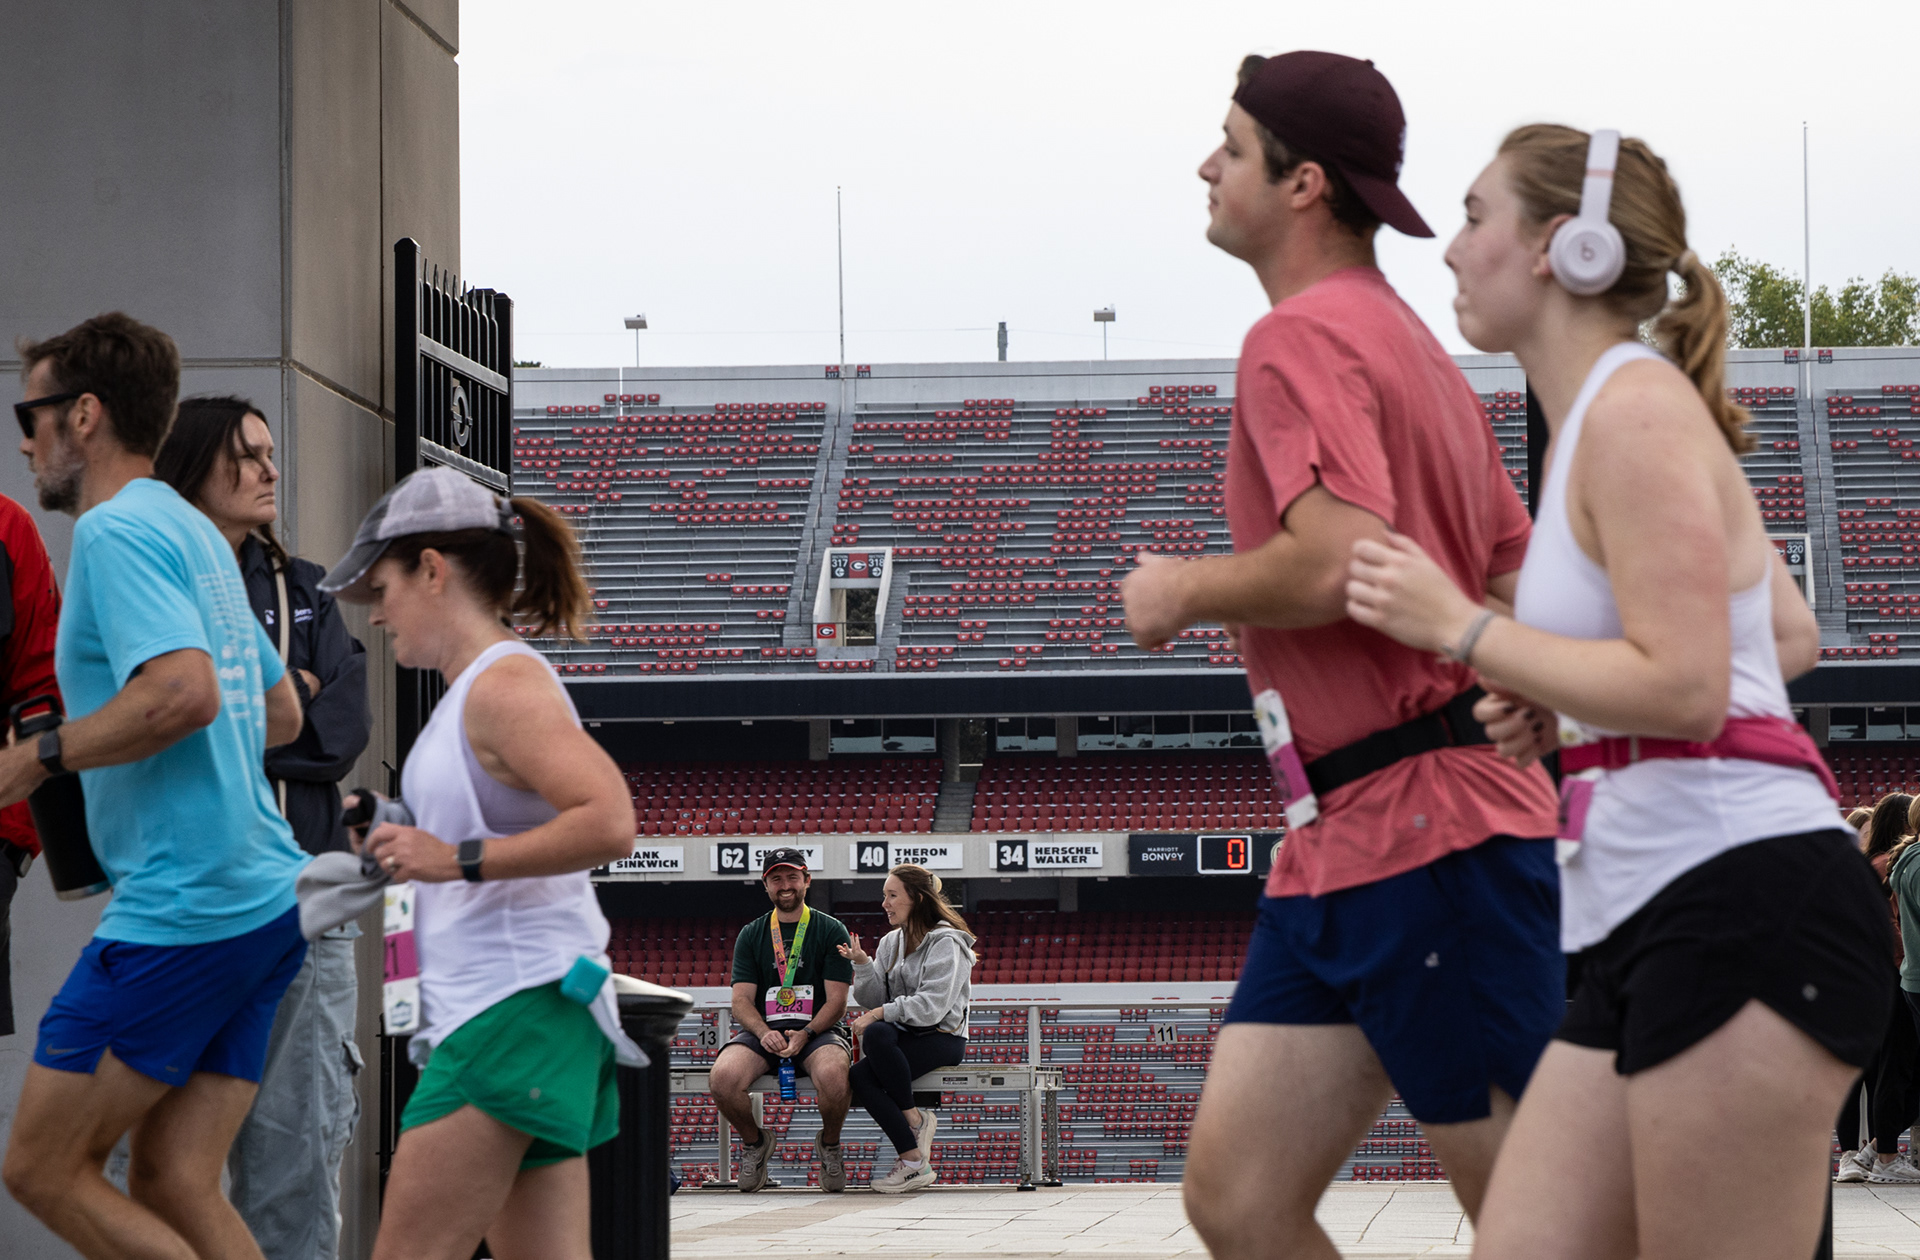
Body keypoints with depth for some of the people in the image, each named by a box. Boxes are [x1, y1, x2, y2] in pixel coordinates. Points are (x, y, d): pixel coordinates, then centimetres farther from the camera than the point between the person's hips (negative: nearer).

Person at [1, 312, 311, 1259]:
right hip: (267, 900, 9)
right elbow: (281, 713, 26)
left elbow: (185, 689, -26)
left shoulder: (118, 531, -10)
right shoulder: (195, 533, 19)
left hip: (180, 912, -9)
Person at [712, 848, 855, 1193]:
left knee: (833, 1074, -38)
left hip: (817, 1032, -2)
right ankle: (755, 1141, 2)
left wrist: (804, 1035, -18)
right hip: (762, 1032, 2)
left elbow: (836, 1001, -1)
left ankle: (829, 1143, -3)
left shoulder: (831, 931, 6)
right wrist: (764, 1033, -17)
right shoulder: (750, 936, 13)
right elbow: (741, 1001, 5)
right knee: (723, 1076, -31)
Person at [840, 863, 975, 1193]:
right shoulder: (890, 943, 16)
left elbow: (932, 1007, -18)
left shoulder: (946, 943, -6)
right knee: (859, 1076, -26)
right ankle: (915, 1161, -23)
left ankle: (913, 1117, -17)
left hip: (941, 1038, -6)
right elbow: (873, 1001, 9)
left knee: (878, 1034, -35)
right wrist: (862, 965, -7)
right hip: (904, 1036, 6)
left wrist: (881, 1013, -21)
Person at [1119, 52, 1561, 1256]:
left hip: (1422, 838, -10)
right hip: (1340, 854, 10)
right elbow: (1522, 585, 22)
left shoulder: (1302, 339, -10)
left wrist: (1186, 590, -9)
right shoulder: (1413, 348, 20)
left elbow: (1340, 562, -25)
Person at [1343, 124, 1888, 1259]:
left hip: (1740, 905, -10)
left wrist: (1460, 629, -11)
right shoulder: (1623, 411, 22)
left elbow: (1683, 688, -19)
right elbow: (1792, 637, 29)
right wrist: (1571, 701, 18)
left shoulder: (1635, 409, -9)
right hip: (1649, 926, 10)